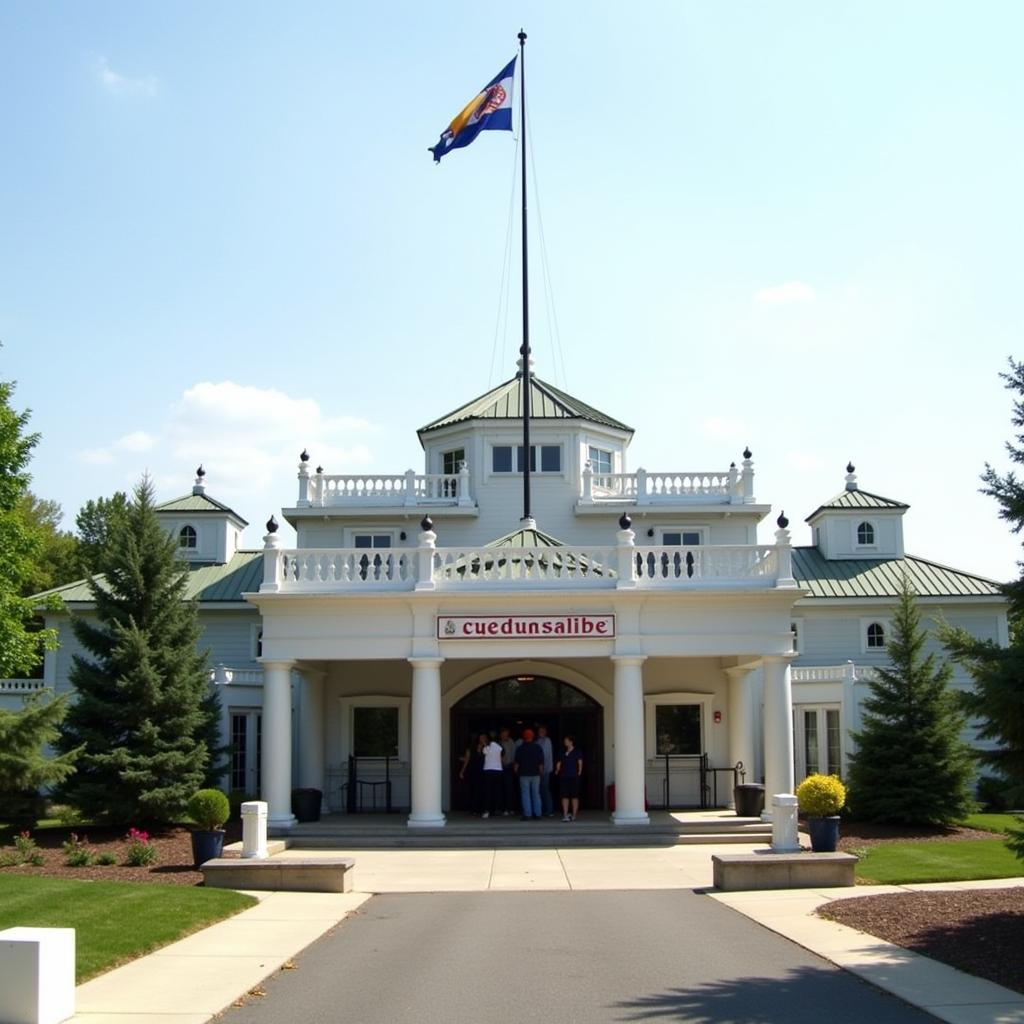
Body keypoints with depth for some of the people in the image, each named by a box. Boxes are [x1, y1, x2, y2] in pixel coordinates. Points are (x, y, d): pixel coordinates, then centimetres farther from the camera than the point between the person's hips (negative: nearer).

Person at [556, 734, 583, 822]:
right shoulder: (563, 752, 15)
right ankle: (565, 815, -1)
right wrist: (557, 770, -2)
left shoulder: (577, 752, 1)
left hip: (574, 777, -4)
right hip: (564, 777, 4)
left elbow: (580, 763, -3)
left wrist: (579, 772, -12)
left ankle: (574, 815, 5)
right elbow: (559, 763, 14)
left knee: (574, 796, 0)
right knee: (565, 796, -1)